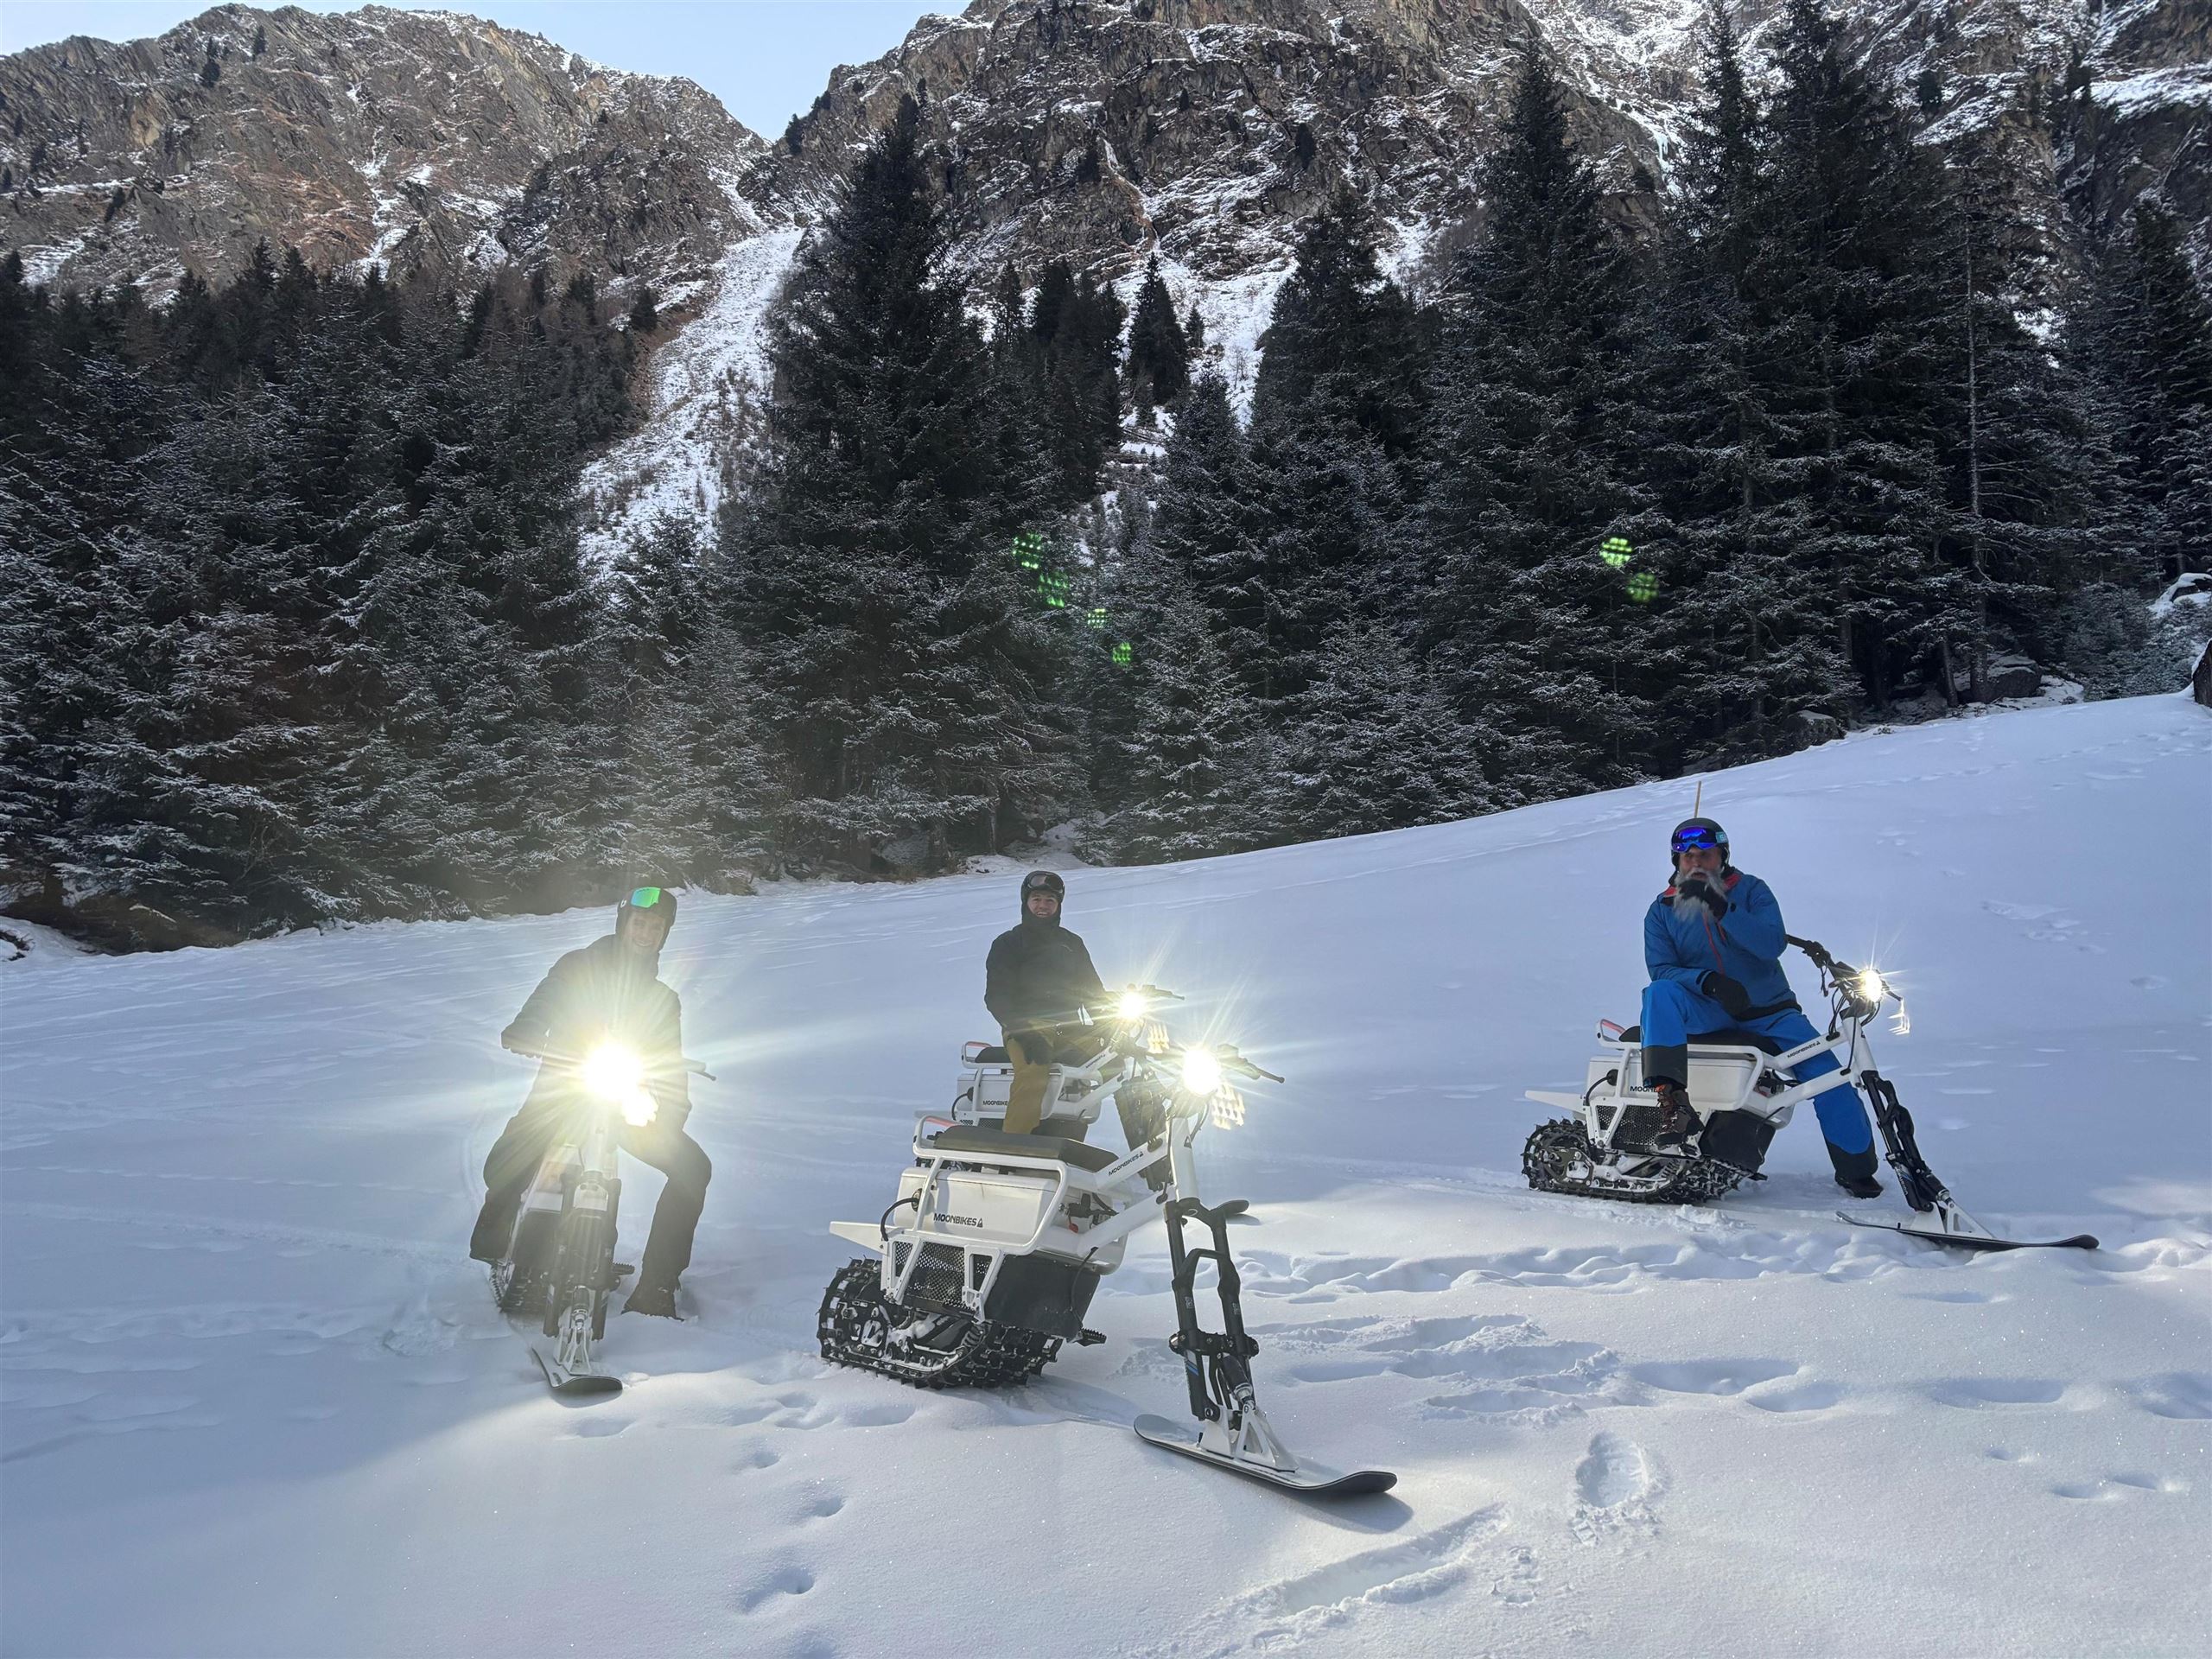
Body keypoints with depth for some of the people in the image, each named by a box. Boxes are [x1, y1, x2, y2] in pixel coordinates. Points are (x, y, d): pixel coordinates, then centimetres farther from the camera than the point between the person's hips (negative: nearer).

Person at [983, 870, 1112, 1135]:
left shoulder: (1071, 944, 23)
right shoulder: (1007, 944, 9)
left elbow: (1092, 990, 22)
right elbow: (996, 998, -2)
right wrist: (1024, 1033, -20)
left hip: (1069, 1027, 5)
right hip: (1026, 1026, -4)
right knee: (1033, 1072, -35)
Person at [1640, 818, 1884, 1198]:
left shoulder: (1751, 890, 1)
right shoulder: (1662, 911, 4)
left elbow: (1773, 944, -15)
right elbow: (1661, 970, -6)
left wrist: (1721, 908, -27)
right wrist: (1710, 980, -25)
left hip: (1768, 1012, 0)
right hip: (1707, 1013, 0)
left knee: (1827, 1074, -14)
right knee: (1660, 993, -31)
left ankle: (1856, 1169, 9)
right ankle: (1673, 1101, -43)